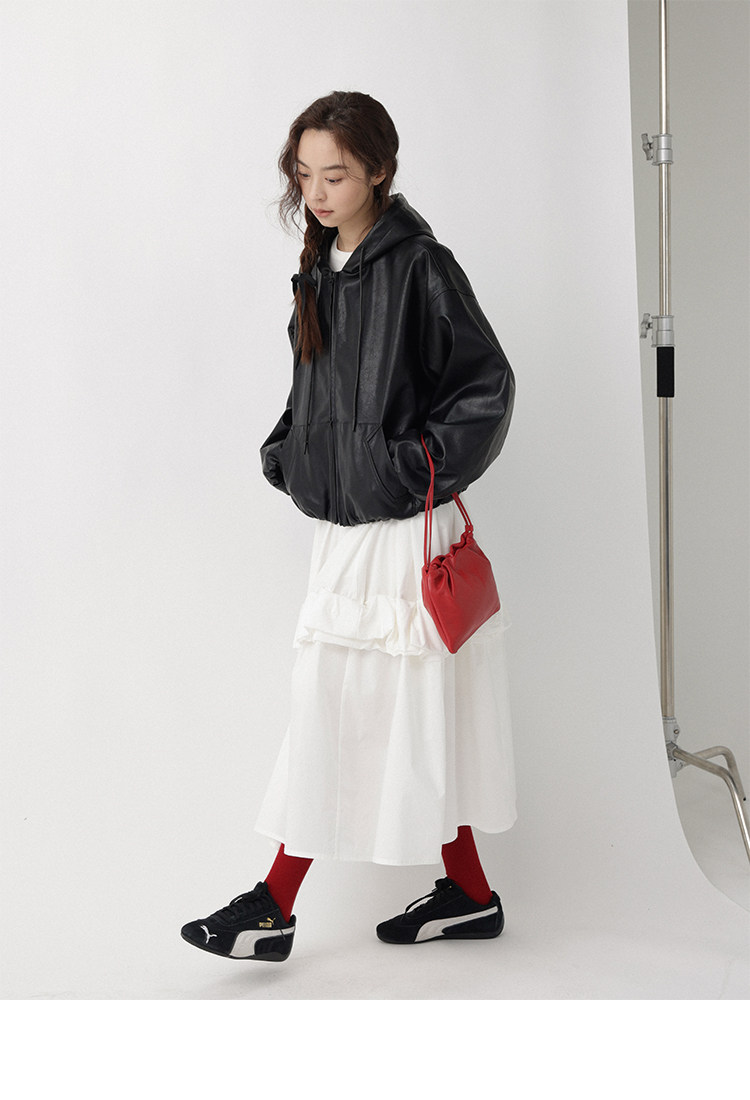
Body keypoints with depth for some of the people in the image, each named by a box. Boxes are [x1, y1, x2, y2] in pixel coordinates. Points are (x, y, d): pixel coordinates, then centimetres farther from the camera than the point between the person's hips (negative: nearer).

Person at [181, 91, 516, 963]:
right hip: (340, 526, 9)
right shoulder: (321, 270, 11)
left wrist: (418, 466, -16)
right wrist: (287, 452, 6)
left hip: (399, 534, -9)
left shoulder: (418, 267, -12)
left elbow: (487, 386, -12)